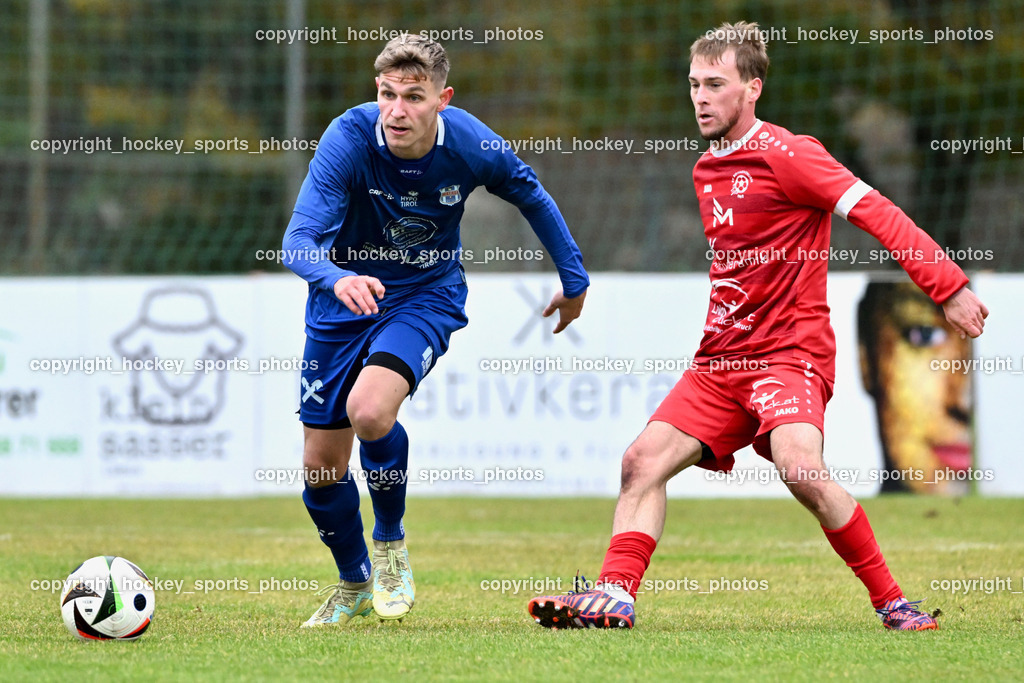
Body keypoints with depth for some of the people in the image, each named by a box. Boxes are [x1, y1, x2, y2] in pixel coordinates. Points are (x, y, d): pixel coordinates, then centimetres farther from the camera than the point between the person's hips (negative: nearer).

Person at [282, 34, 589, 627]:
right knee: (322, 467, 4)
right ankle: (355, 584, 33)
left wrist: (574, 278, 13)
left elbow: (533, 197, 2)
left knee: (370, 410, -30)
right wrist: (338, 278, -56)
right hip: (344, 296, 1)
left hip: (426, 295, -1)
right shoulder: (349, 139, -26)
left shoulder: (473, 146, -20)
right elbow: (300, 238, -34)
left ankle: (391, 543, -2)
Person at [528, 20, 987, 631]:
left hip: (791, 352, -8)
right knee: (644, 459, -6)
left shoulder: (784, 155, -10)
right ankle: (615, 595, -8)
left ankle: (892, 601, -18)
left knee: (799, 467, -29)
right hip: (721, 360, 8)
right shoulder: (706, 171, 16)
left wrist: (949, 287, -22)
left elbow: (877, 212, -15)